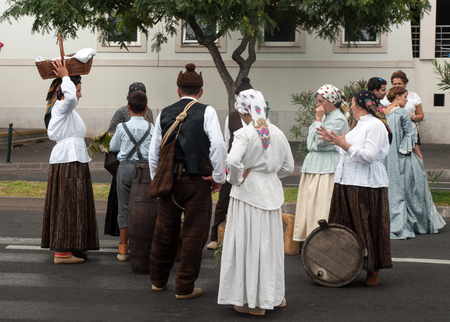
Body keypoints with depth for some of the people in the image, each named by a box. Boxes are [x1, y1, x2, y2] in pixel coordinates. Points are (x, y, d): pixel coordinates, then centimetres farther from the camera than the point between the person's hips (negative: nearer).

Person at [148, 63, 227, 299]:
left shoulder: (164, 113, 8)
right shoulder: (206, 112, -4)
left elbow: (153, 152, 9)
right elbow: (218, 145, -15)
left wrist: (156, 180, 20)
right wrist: (219, 177, -5)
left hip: (168, 179, 4)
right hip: (197, 181, -4)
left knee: (165, 231, 16)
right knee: (194, 234, 6)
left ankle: (158, 280, 31)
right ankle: (184, 287, 11)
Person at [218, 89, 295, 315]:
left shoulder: (244, 134, -14)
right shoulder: (278, 133, 5)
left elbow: (233, 161, -29)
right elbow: (288, 167, 11)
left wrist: (237, 178, -12)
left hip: (248, 192, -6)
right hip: (272, 192, 6)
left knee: (248, 243, 4)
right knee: (270, 242, 16)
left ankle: (252, 301, 10)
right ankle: (274, 295, 27)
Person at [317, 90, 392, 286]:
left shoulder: (376, 125, -11)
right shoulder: (361, 124, 18)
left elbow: (369, 155, -21)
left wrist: (345, 145, -20)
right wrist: (333, 140, 19)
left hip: (366, 185, -9)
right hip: (347, 182, 9)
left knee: (367, 227, -3)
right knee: (347, 227, 9)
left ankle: (373, 271, 7)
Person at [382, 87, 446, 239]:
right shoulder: (403, 114, -13)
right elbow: (410, 138, -11)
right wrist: (420, 157, -1)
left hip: (386, 157, 6)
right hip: (403, 157, -6)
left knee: (392, 190, 10)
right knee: (411, 188, 5)